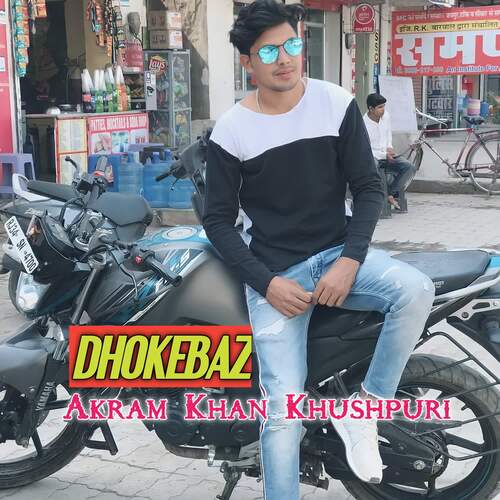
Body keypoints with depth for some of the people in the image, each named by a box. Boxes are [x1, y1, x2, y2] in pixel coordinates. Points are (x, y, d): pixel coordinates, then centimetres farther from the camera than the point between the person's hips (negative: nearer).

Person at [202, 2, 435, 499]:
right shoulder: (230, 131, -5)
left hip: (337, 252, 2)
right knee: (284, 409, -13)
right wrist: (266, 283, -13)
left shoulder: (337, 104, -2)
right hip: (272, 272, -2)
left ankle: (363, 409, -9)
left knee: (415, 289, -28)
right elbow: (218, 219, -1)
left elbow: (368, 186, 1)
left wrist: (350, 261, -14)